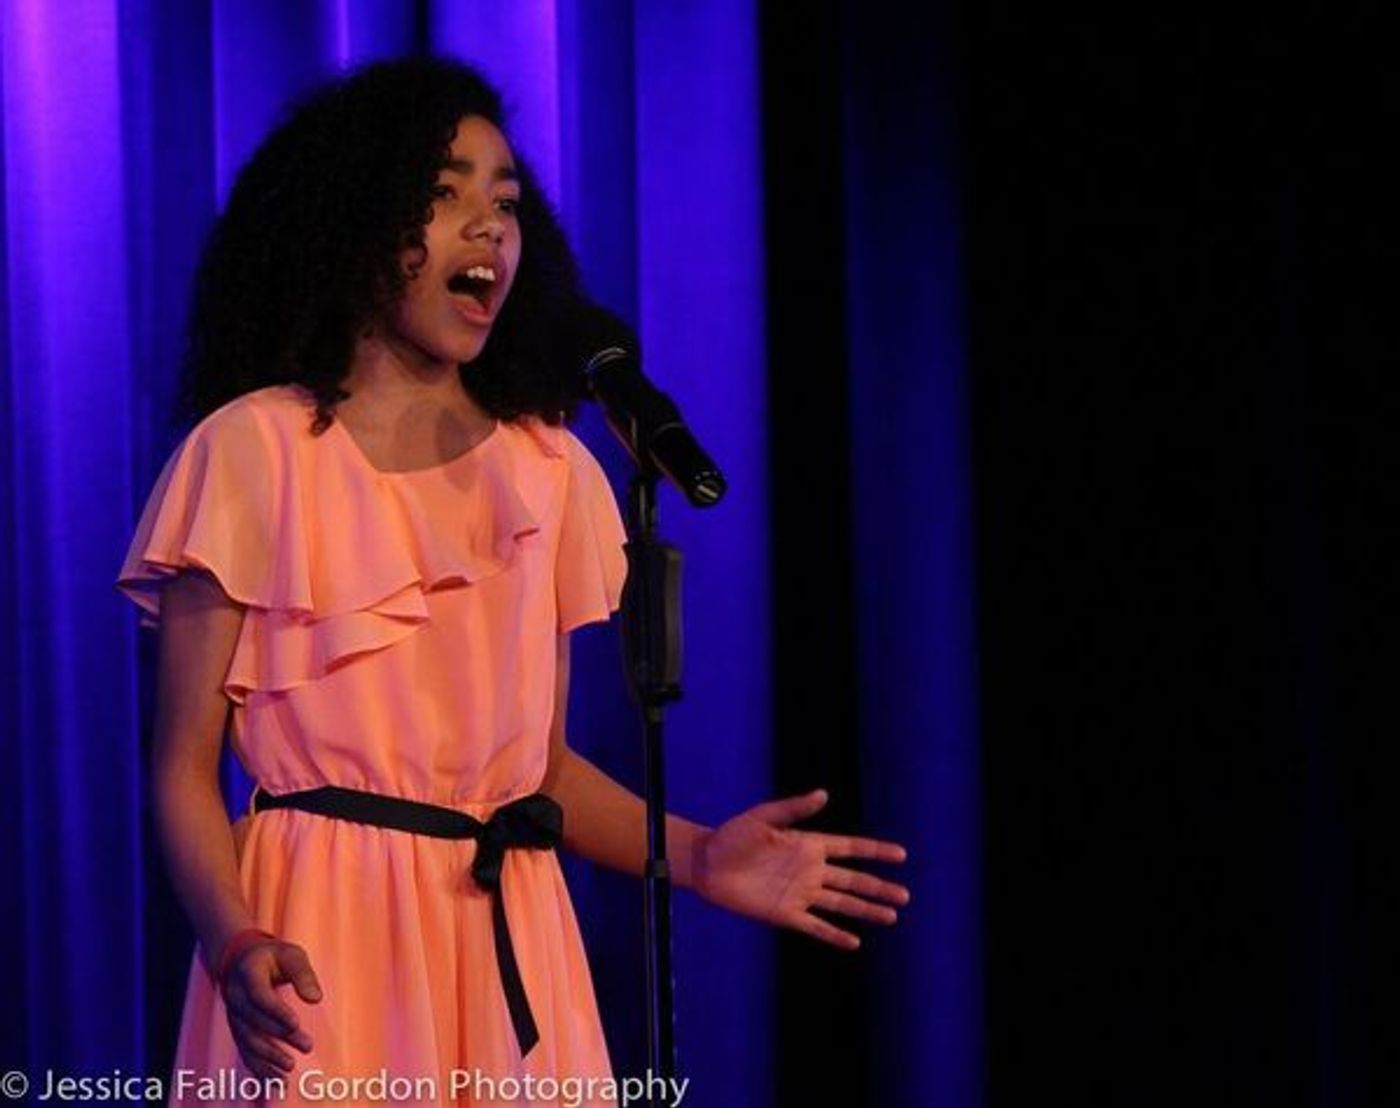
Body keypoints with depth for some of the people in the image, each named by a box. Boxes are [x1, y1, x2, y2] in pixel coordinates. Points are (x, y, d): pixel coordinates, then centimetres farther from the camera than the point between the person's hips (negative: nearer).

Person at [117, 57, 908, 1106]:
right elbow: (185, 768, -5)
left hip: (509, 943, 4)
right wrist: (235, 944, -23)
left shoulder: (551, 470, 10)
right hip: (321, 944, -4)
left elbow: (541, 759, 14)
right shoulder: (252, 453, -4)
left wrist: (695, 856, -3)